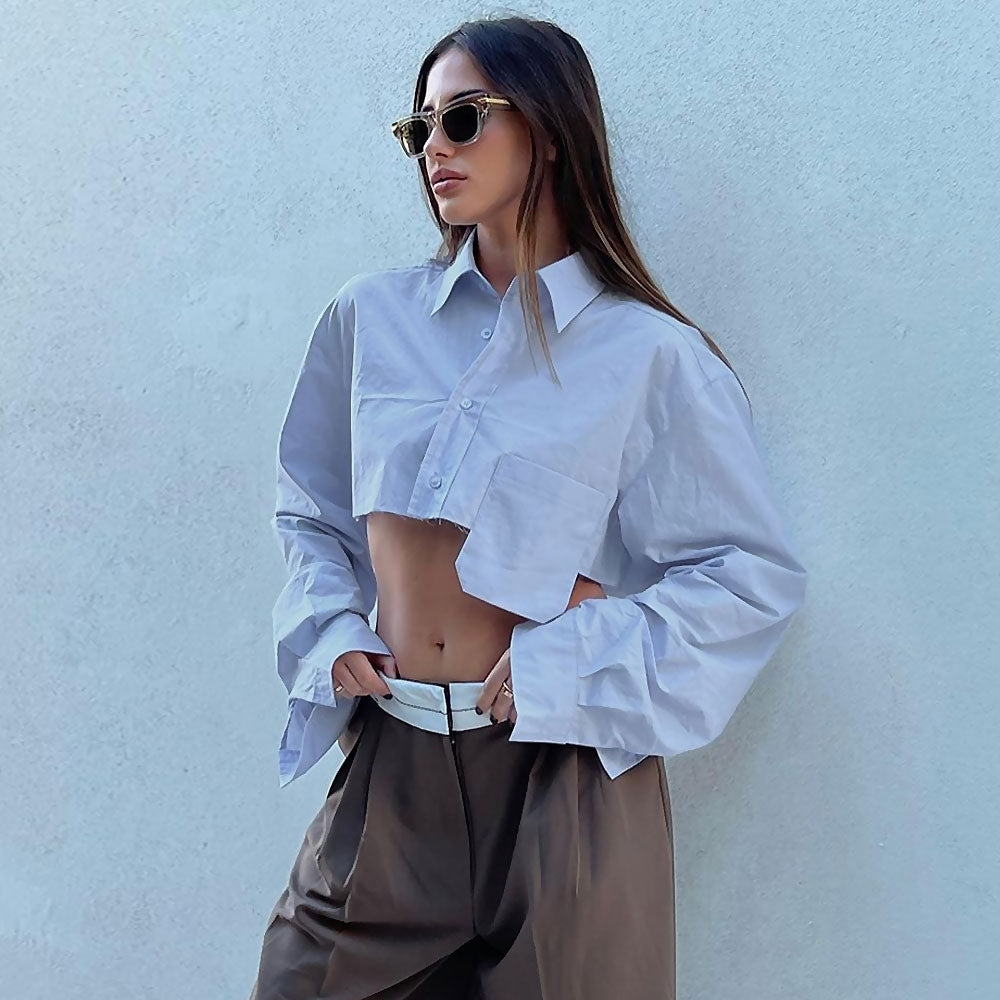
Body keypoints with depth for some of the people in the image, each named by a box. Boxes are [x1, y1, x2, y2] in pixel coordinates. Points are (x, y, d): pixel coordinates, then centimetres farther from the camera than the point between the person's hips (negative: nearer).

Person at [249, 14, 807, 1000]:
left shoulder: (647, 353, -6)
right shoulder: (373, 315, 5)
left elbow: (757, 574, -5)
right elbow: (308, 510, 18)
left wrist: (567, 663, -13)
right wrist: (330, 636, 1)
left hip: (560, 764, -3)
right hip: (390, 764, 3)